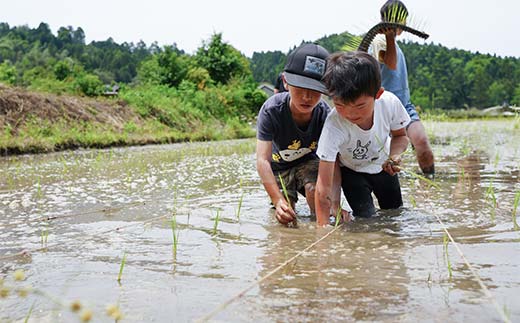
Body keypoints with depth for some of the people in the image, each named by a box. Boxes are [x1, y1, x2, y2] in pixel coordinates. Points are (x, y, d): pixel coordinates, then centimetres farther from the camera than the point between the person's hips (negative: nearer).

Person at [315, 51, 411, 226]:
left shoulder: (390, 103, -32)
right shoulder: (334, 126, -42)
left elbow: (400, 136, -7)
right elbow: (324, 184, -41)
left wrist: (395, 155, -29)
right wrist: (322, 226, -45)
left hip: (382, 164, 4)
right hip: (352, 171, -3)